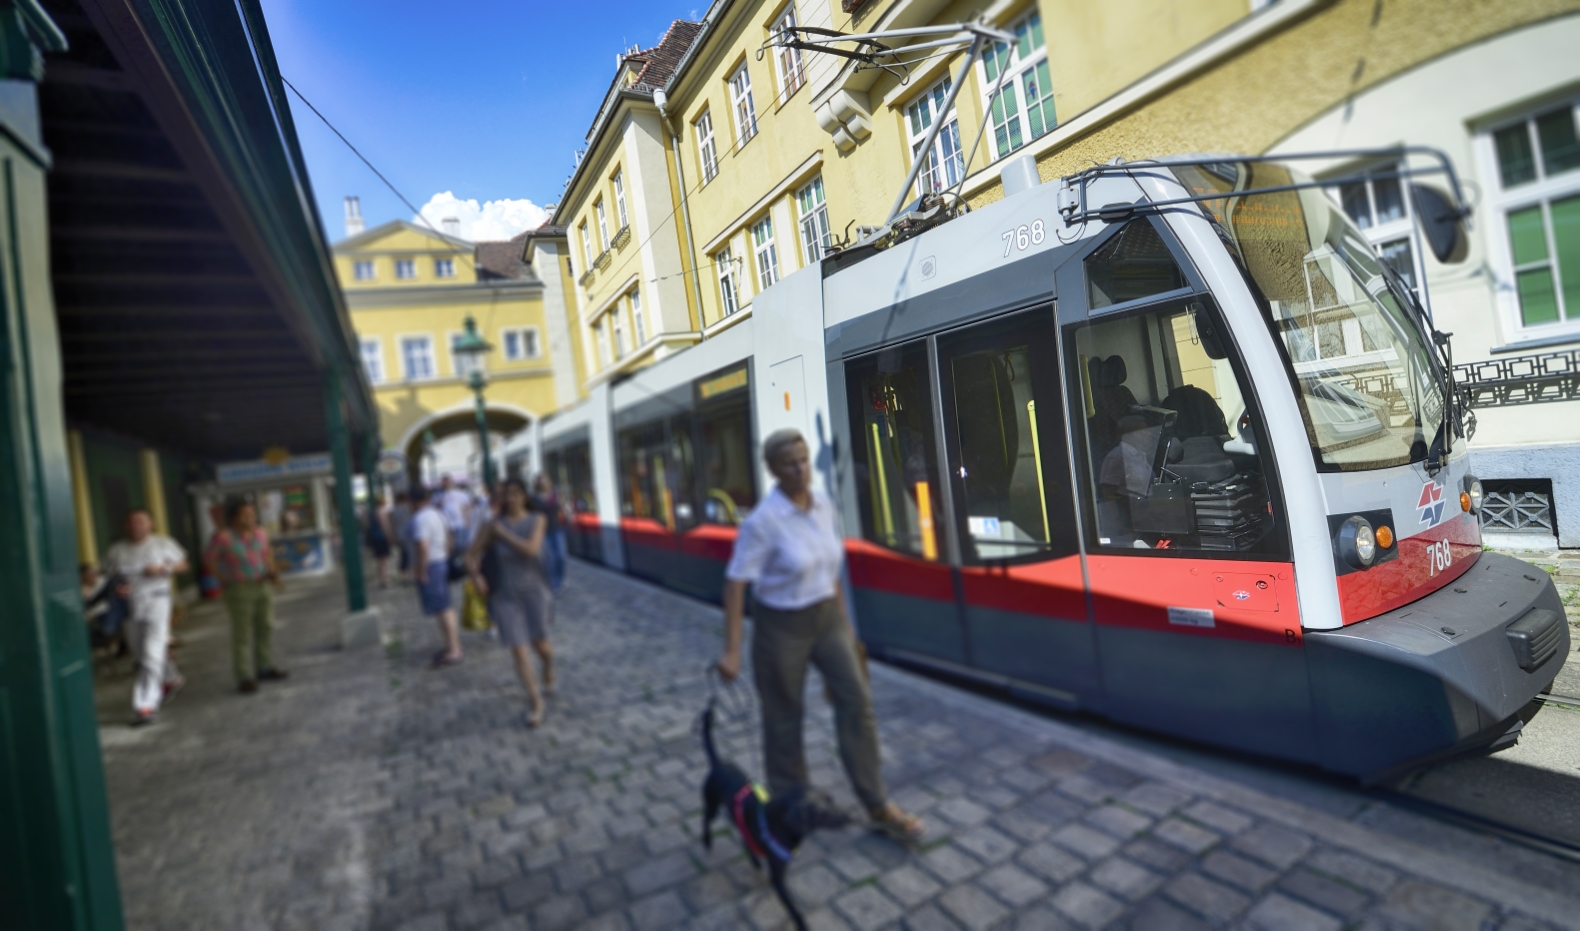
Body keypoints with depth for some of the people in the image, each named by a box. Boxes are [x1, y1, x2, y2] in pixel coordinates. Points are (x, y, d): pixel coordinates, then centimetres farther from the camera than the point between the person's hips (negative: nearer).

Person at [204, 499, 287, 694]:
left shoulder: (260, 533, 1)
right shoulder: (223, 536, -14)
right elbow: (209, 558, -5)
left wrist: (272, 572, 4)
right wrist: (224, 580, -7)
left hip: (261, 585, 5)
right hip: (238, 589, -5)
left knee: (266, 627, 9)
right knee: (242, 633, -1)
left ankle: (265, 667, 22)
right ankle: (245, 677, 5)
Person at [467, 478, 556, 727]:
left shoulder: (538, 520, -4)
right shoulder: (491, 526, -3)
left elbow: (531, 549, -19)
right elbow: (471, 556, 1)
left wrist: (503, 533, -16)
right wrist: (476, 575, -18)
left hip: (534, 591, 0)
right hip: (505, 596, 0)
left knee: (539, 643, 8)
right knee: (518, 650, -4)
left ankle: (549, 671, 44)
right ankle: (536, 703, 8)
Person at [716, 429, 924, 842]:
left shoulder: (823, 506, -3)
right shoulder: (762, 521, -22)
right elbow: (735, 582, -20)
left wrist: (843, 616, 15)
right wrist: (731, 650, -21)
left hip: (827, 615, 5)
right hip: (781, 624, -5)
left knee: (856, 702, 1)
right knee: (784, 718, 11)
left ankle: (878, 807, 14)